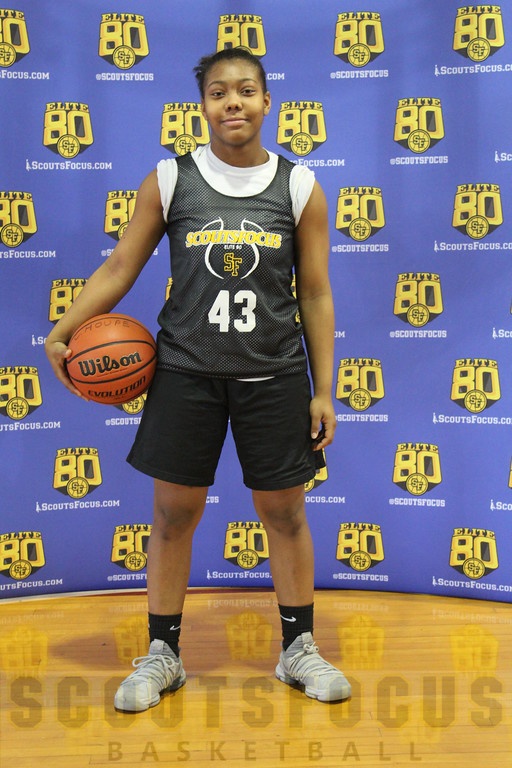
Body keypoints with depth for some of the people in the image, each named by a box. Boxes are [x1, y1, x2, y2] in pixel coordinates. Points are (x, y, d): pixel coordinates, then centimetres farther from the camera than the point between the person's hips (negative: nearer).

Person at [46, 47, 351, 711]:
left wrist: (324, 391, 0)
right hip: (186, 372, 0)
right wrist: (60, 335, -2)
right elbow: (120, 268, 5)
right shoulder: (169, 181, 1)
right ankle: (162, 655, 25)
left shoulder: (300, 188, 2)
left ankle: (299, 649, 28)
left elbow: (315, 295, 3)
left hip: (275, 376, 0)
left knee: (285, 512, 9)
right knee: (173, 512, 7)